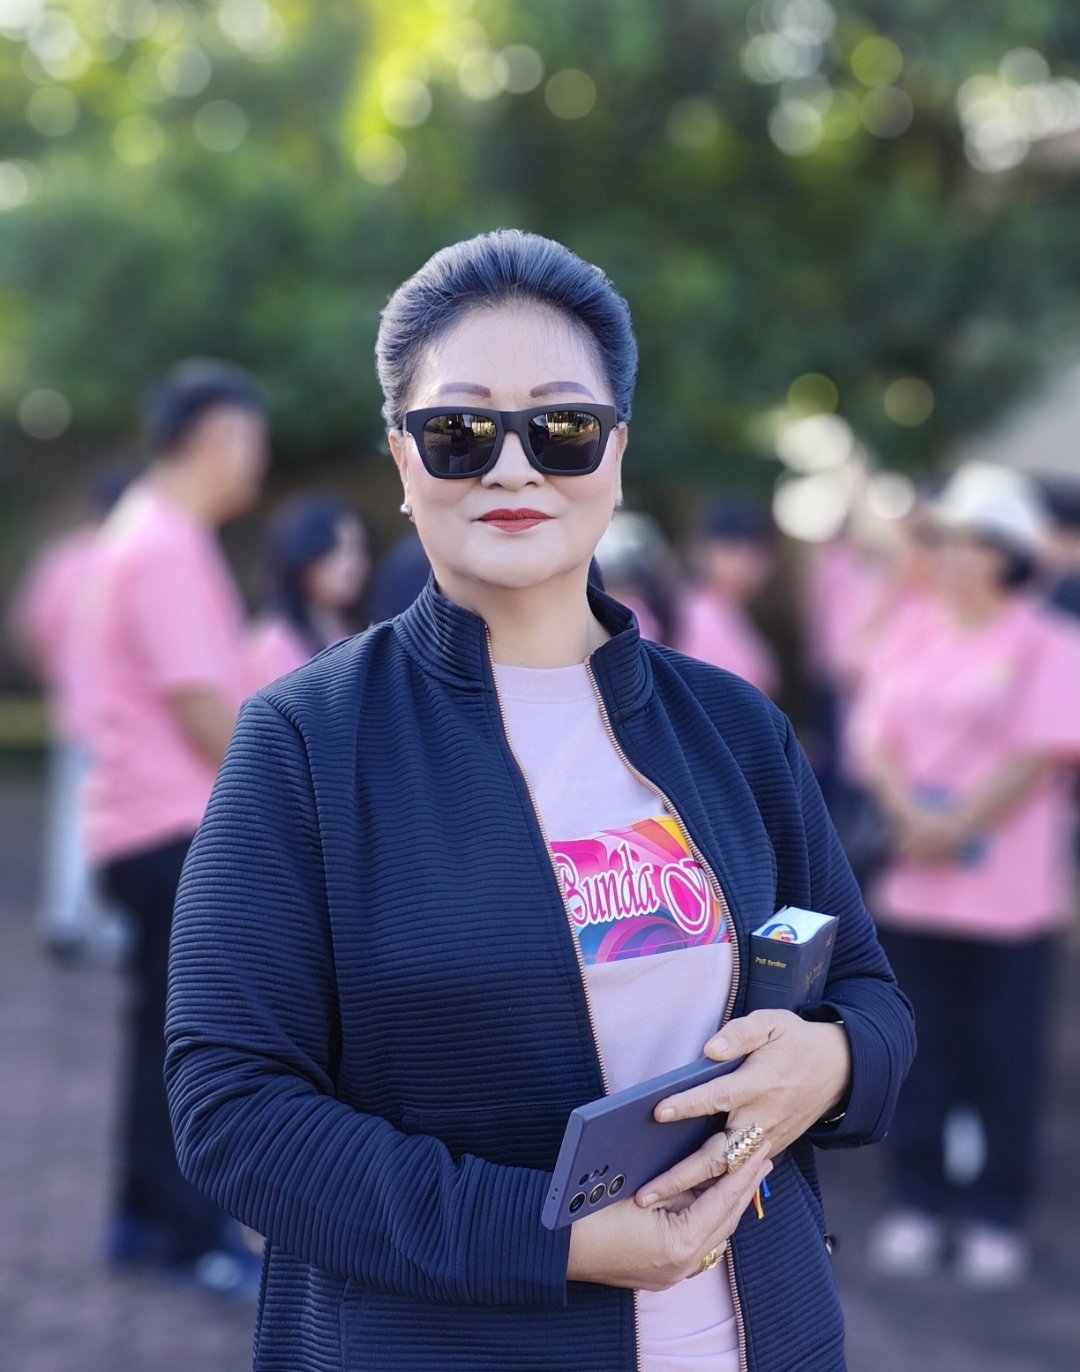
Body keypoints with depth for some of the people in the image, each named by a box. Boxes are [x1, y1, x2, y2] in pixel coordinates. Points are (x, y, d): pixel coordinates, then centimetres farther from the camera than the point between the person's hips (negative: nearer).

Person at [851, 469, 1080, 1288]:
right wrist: (912, 813, -12)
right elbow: (877, 738, 6)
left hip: (1008, 890, -4)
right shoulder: (921, 639, 11)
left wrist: (957, 826, -15)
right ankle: (919, 1205, 18)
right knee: (921, 1051, 8)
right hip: (913, 884, 4)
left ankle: (997, 1218, 11)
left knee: (1003, 1059, 2)